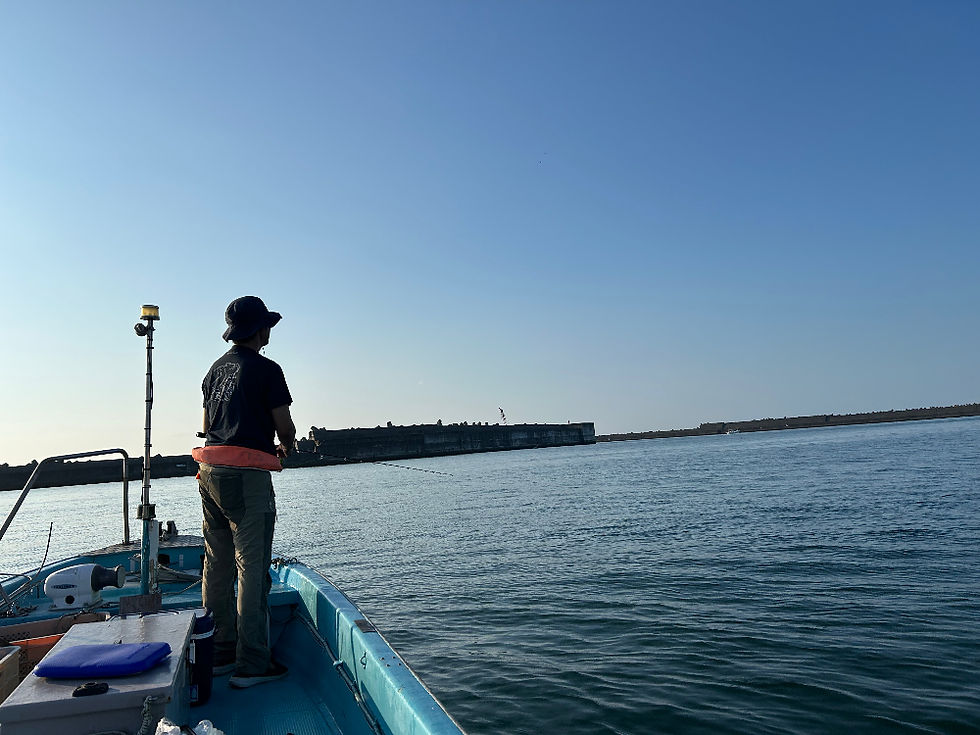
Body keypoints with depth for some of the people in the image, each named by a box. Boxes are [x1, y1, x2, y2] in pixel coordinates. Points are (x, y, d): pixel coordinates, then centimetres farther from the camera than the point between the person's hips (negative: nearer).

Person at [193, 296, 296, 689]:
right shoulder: (266, 369, -8)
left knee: (217, 565, 14)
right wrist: (285, 448, 14)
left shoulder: (215, 369, 14)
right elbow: (285, 427, -8)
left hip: (210, 472, 8)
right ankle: (251, 664, 1)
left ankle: (219, 653, 24)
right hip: (247, 477, -8)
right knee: (252, 570, -3)